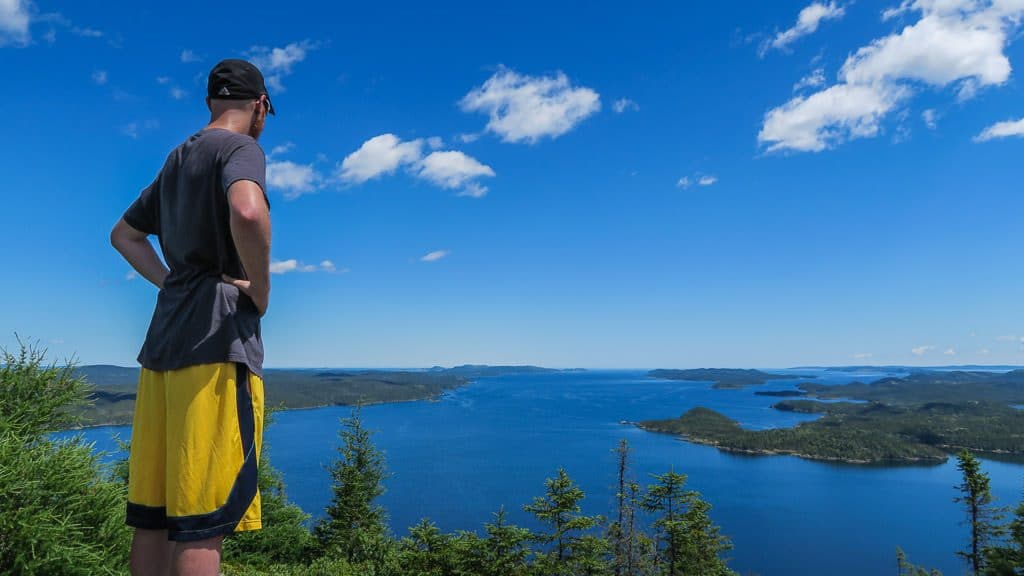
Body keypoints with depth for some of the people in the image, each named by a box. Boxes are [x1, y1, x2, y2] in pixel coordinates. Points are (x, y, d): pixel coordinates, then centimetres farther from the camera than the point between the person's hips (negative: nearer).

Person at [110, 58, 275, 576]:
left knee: (152, 513, 11)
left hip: (163, 344, 8)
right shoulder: (240, 148, -4)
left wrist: (171, 283, 16)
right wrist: (260, 290, -11)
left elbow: (124, 234, 31)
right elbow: (247, 212, -27)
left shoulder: (177, 159, 22)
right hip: (217, 343, -8)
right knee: (203, 520, -7)